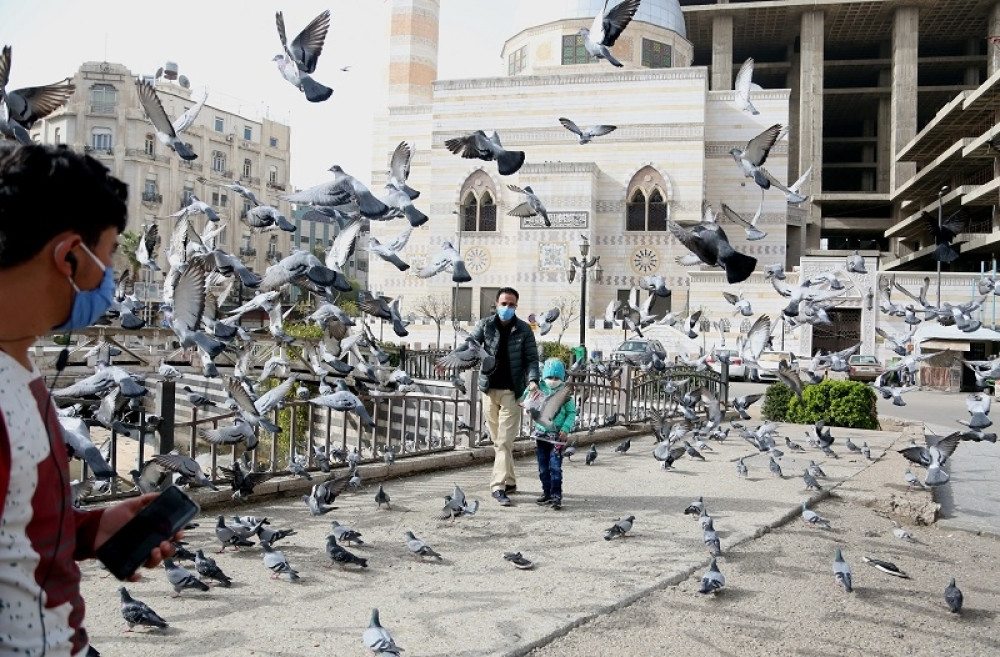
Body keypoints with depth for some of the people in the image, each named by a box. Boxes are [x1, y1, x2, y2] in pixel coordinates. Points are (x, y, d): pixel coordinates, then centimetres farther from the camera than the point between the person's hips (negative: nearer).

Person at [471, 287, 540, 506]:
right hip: (489, 389, 3)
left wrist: (533, 380, -19)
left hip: (512, 391, -2)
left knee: (505, 441, -8)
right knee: (498, 440, 10)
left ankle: (499, 486, -8)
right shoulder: (485, 325, 3)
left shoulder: (523, 330, 0)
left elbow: (531, 358, 0)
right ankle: (509, 481, 23)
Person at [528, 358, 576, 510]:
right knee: (543, 467, 10)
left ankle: (556, 495, -4)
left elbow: (571, 413, 0)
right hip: (541, 434, 3)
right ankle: (547, 492, 22)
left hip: (557, 435, -3)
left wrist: (565, 428, -11)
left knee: (555, 466, -9)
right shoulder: (540, 389, 3)